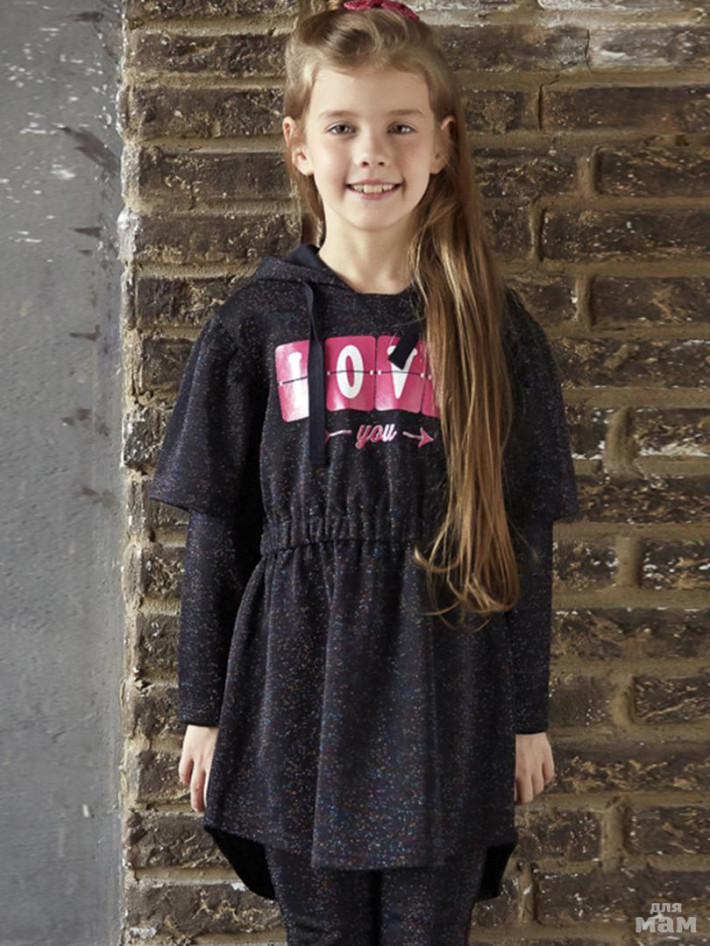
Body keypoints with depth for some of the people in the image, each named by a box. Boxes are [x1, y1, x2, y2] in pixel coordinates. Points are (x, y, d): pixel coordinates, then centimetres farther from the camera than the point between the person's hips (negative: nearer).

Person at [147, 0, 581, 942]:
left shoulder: (494, 327, -1)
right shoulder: (257, 322, -1)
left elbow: (524, 534, 3)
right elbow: (217, 528, 3)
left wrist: (527, 713, 5)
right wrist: (204, 708, 4)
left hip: (446, 709, 0)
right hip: (298, 697, 0)